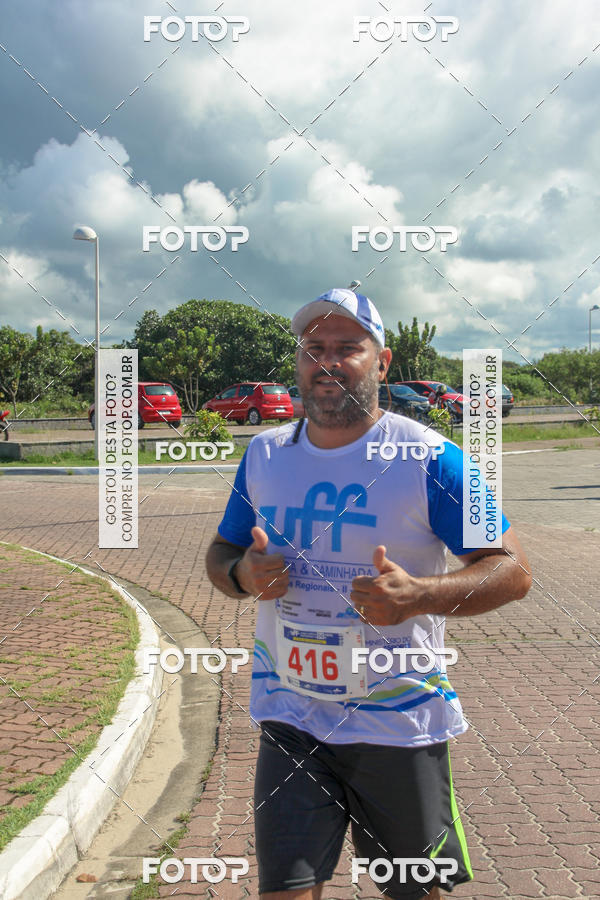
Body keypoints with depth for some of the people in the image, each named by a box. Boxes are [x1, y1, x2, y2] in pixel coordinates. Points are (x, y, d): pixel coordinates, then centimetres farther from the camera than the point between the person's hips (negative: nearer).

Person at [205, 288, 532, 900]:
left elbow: (513, 570, -10)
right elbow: (220, 554, 15)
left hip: (400, 718, -2)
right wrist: (243, 574, -10)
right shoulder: (264, 454, 4)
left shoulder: (428, 458, -11)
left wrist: (418, 595, -28)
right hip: (290, 716, 2)